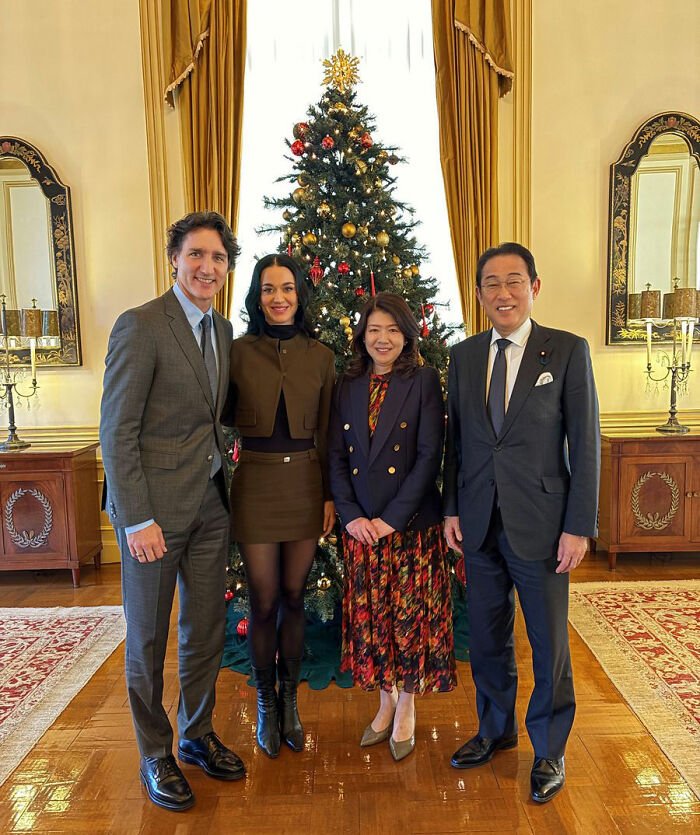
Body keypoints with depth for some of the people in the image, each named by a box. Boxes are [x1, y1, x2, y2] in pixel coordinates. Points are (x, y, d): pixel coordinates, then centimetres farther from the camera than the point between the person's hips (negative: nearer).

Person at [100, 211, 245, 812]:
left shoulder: (222, 330, 9)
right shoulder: (141, 325, -13)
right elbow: (116, 432, -15)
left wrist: (222, 484, 6)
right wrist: (137, 520, -16)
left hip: (210, 503, 6)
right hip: (155, 507, -6)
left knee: (207, 630, 16)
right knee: (149, 638, 11)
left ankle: (198, 736, 38)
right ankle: (155, 754, 32)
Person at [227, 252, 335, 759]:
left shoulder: (321, 356, 4)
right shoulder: (239, 352, -2)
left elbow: (327, 434, 5)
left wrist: (330, 495, 2)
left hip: (306, 484, 2)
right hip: (255, 484, -1)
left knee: (294, 598, 13)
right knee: (264, 602, 8)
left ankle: (290, 701, 33)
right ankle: (266, 705, 30)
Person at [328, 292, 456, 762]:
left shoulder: (424, 381, -4)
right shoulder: (349, 386, 7)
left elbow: (430, 455, -10)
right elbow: (336, 455, 5)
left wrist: (392, 517, -14)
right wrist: (351, 516, -7)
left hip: (412, 524, -3)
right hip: (360, 526, 4)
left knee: (411, 616, 6)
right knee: (371, 617, 11)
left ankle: (407, 711, 26)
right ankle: (386, 704, 31)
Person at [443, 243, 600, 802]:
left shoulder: (568, 351, -5)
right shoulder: (464, 356, 6)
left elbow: (586, 443, -6)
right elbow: (455, 440, 9)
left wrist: (579, 527, -10)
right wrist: (451, 509, 4)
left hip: (540, 524, -3)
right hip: (479, 524, 4)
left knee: (549, 644, 11)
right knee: (487, 636, 17)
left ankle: (549, 751, 34)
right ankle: (496, 729, 41)